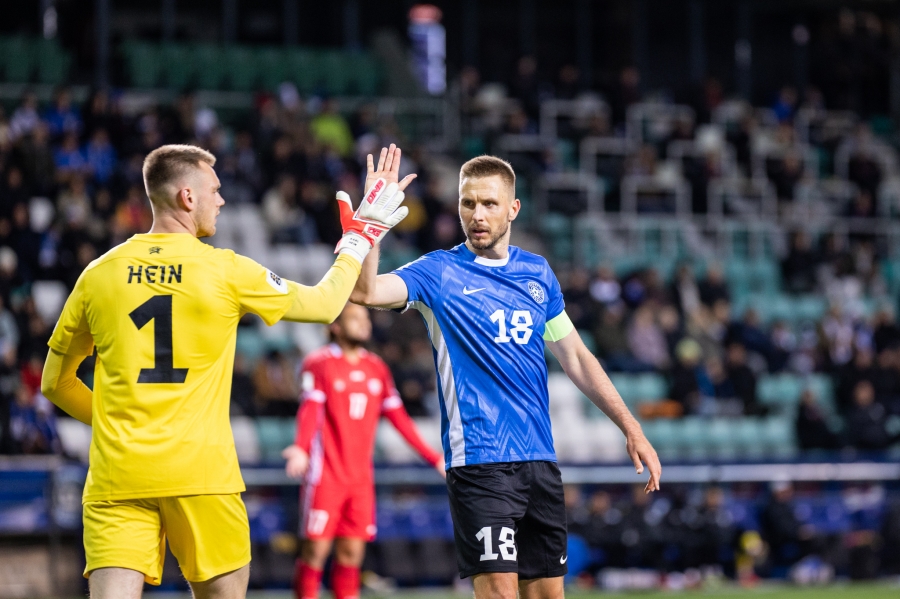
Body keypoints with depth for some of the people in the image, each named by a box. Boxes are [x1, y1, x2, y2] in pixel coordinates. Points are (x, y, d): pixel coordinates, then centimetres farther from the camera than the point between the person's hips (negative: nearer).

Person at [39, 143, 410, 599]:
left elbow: (55, 384, 15)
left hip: (115, 474, 2)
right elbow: (325, 304, 13)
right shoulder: (226, 270, -1)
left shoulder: (99, 273, 6)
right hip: (199, 472, -2)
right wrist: (359, 237, 27)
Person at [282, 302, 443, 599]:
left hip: (361, 476, 5)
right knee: (316, 549, -6)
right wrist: (301, 448, -34)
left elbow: (397, 416, 17)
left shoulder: (377, 368, 14)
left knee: (352, 552, 4)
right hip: (325, 475, -5)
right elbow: (310, 408, -17)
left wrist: (433, 457, 15)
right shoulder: (319, 363, -4)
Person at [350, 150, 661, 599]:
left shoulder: (538, 273, 12)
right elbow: (364, 291, -21)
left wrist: (631, 429, 17)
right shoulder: (440, 272, -3)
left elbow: (575, 357, 20)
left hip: (539, 459, 5)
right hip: (478, 461, -5)